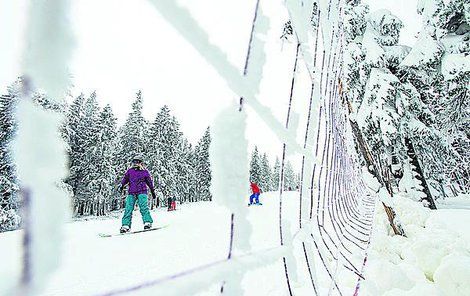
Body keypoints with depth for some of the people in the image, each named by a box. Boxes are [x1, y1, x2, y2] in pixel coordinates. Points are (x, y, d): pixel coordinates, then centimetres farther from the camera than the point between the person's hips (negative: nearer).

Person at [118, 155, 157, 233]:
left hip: (142, 192, -3)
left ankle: (147, 223, -15)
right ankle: (126, 225, -2)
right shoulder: (130, 171, 14)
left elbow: (150, 182, 14)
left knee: (143, 207, -16)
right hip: (131, 193, 3)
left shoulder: (145, 172, 8)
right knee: (128, 209, -4)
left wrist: (153, 192, 16)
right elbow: (125, 179, 15)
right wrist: (121, 185, -5)